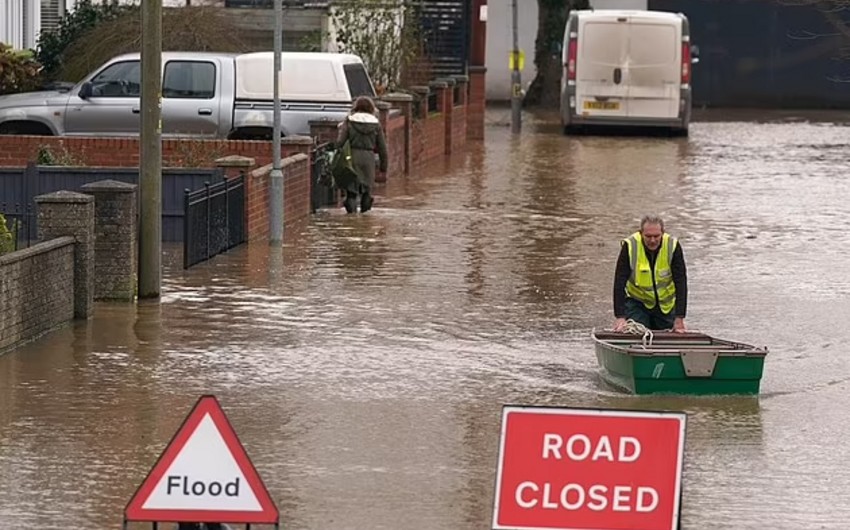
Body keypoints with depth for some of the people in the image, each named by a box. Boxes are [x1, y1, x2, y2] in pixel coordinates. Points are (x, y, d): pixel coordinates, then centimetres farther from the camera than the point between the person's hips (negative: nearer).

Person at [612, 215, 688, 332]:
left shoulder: (673, 246, -20)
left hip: (666, 304, 1)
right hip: (637, 301, -1)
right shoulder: (630, 246, -22)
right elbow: (619, 283, -23)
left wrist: (679, 318, -24)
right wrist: (620, 317, -30)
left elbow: (681, 283, -19)